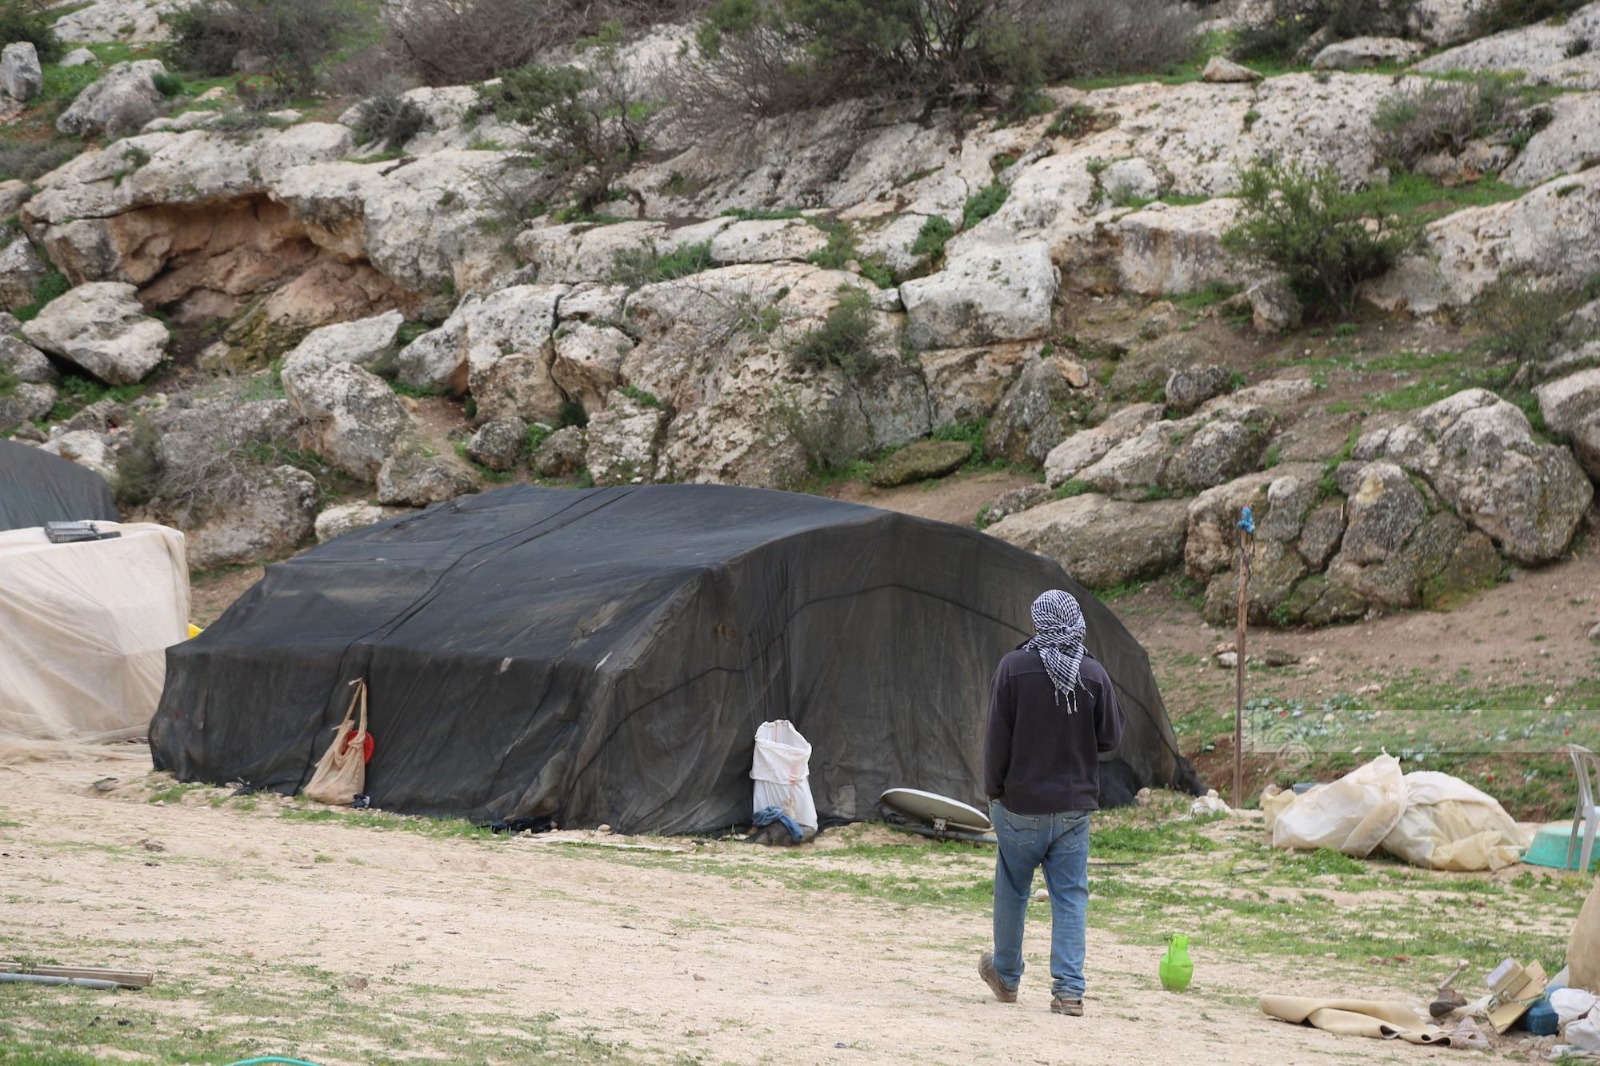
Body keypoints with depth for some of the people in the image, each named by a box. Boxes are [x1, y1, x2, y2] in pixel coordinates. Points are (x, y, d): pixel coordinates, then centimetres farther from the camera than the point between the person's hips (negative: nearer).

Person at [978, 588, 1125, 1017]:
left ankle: (1006, 976, 29)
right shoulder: (1094, 674, -4)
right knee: (1070, 895, 4)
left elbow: (997, 738, -8)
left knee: (1012, 890, 14)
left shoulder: (1014, 667, -10)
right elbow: (1110, 738, 1)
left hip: (1021, 804, -1)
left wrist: (993, 789, 3)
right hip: (1075, 805, 1)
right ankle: (1069, 989, -3)